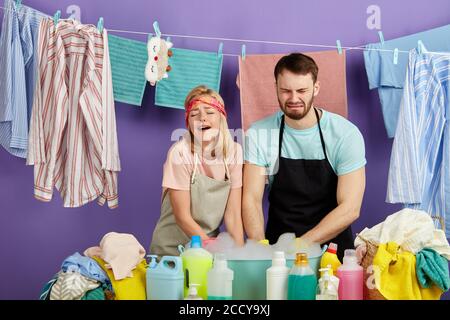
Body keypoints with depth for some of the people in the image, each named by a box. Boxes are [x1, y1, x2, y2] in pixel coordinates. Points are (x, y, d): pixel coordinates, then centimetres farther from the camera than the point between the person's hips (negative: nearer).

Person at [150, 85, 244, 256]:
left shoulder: (234, 151, -5)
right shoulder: (180, 153, -15)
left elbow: (233, 213, -3)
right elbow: (183, 217, -12)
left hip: (211, 241, 3)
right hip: (171, 249, -3)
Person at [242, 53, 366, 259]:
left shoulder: (345, 134, -7)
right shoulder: (258, 134, -2)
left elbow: (350, 209, -11)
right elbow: (251, 199, -5)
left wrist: (299, 246, -19)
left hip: (332, 245, -1)